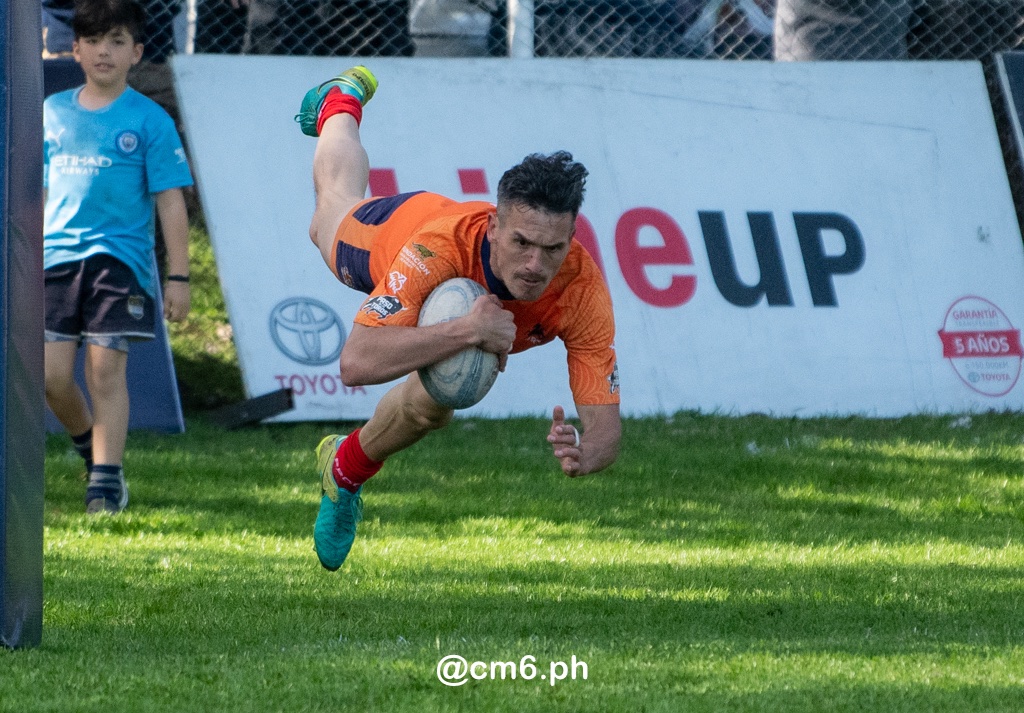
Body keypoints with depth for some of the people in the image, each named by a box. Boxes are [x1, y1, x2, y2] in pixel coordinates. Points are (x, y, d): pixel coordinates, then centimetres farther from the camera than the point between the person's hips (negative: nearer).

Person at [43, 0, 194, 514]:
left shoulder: (149, 120, 1)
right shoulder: (53, 113, 11)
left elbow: (170, 202, 0)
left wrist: (178, 277, -4)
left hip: (120, 258, -3)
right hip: (58, 258, 3)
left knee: (106, 369, -8)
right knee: (52, 374, -2)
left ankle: (106, 481, -3)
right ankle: (90, 446, 24)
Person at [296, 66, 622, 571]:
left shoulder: (583, 292, -47)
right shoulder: (435, 247, -54)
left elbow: (605, 424, -46)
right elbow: (356, 363, -62)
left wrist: (582, 454, -70)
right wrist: (466, 331, -70)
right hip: (390, 228, -1)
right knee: (337, 196, 31)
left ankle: (347, 468, 36)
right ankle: (339, 102, 67)